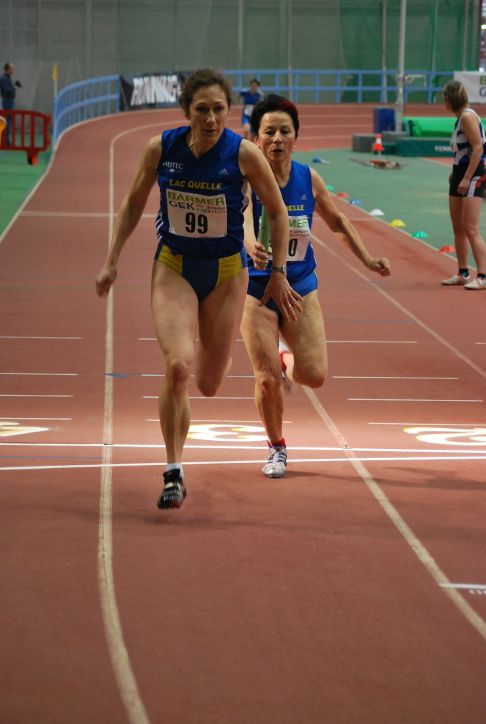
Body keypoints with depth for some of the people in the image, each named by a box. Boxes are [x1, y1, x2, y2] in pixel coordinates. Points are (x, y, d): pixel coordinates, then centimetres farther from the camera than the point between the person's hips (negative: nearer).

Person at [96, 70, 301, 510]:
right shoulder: (161, 149, -11)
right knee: (178, 366, -22)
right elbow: (134, 203, 6)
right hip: (173, 267, 0)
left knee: (209, 384, 7)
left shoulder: (244, 154, -16)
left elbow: (277, 212, -2)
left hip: (227, 273, 0)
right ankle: (174, 472, -8)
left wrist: (278, 274, -1)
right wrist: (112, 261, 5)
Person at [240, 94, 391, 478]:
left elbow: (338, 222, 13)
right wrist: (252, 247, -58)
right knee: (267, 380, -6)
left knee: (315, 376, -5)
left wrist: (367, 259, 6)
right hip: (257, 289, -3)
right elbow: (243, 218, -37)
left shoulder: (309, 179, -4)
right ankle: (277, 448, 20)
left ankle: (286, 360, 32)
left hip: (301, 288, 3)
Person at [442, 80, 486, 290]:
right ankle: (463, 274, 23)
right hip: (460, 174, 10)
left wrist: (467, 178, -23)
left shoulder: (468, 117, -15)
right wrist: (456, 173, 16)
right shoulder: (460, 118, 13)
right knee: (458, 229, 14)